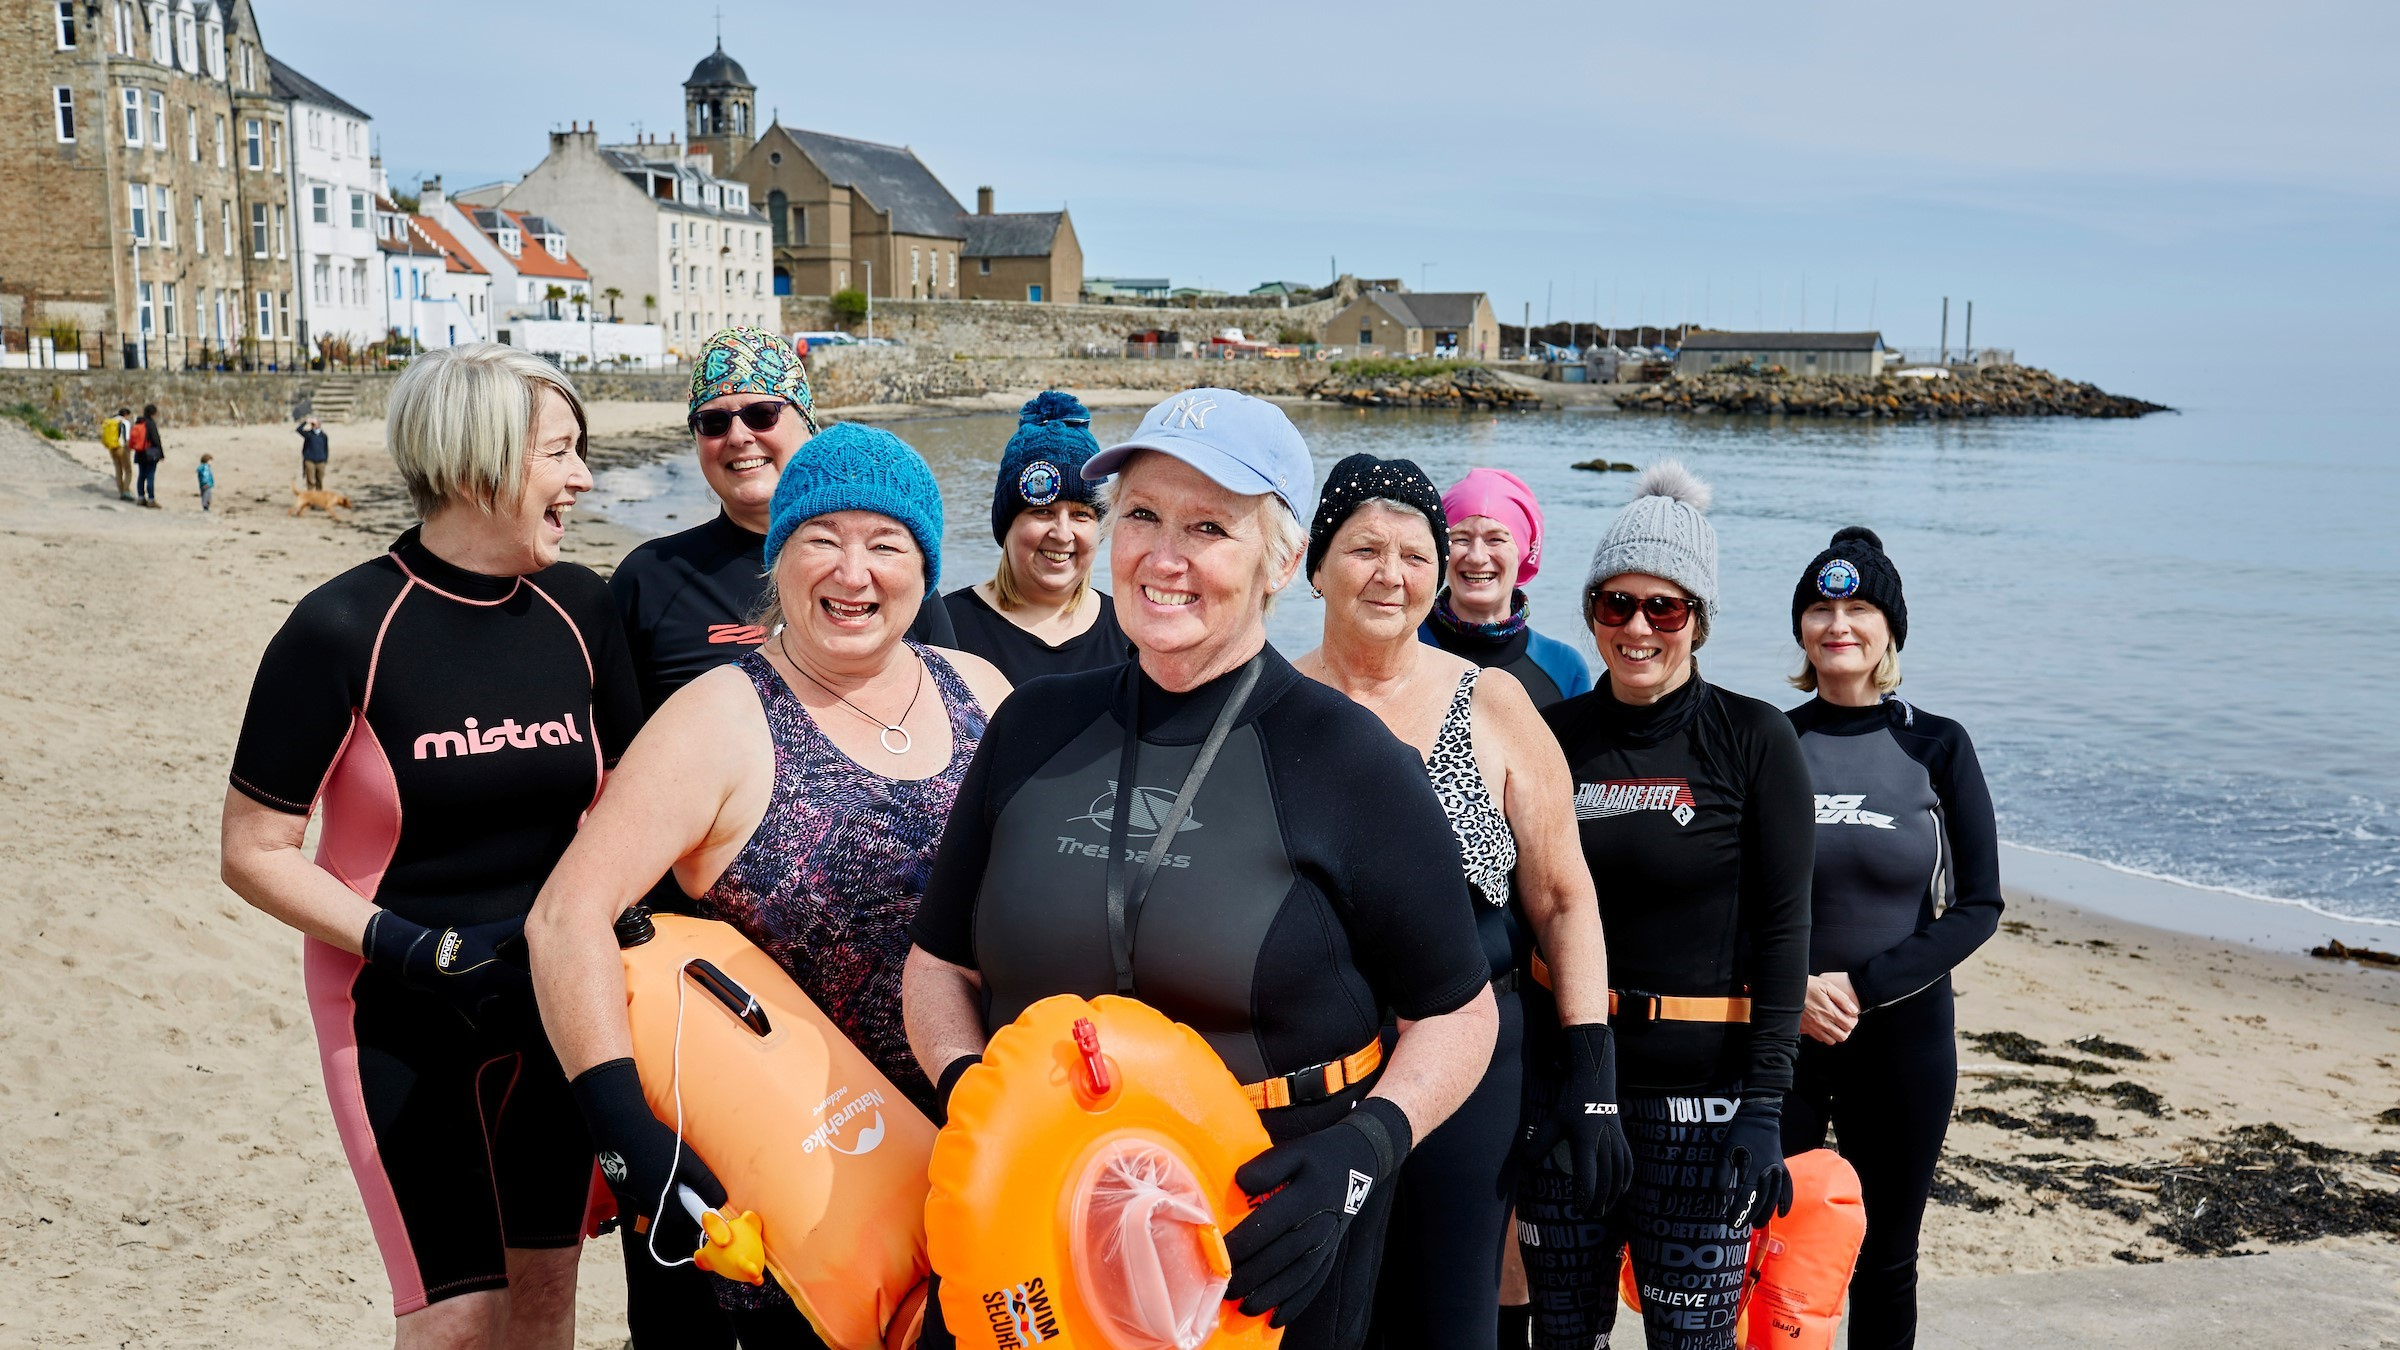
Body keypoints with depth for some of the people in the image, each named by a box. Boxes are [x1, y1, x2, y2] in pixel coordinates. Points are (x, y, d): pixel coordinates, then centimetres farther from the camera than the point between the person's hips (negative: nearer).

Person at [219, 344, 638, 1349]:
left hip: (552, 1001, 4)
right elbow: (253, 852, -10)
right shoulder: (344, 628, -15)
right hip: (402, 1015, -4)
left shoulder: (578, 608, -2)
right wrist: (411, 948, -19)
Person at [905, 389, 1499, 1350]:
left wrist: (1361, 1153, -20)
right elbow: (940, 964, 9)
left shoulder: (1349, 763, -10)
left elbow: (1456, 1013, -4)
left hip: (1271, 1230, -3)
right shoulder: (1035, 728, 2)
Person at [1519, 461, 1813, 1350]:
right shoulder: (1553, 734, 5)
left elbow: (1783, 928, -6)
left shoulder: (1753, 739, -4)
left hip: (1700, 1088, -3)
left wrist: (1764, 1105, -11)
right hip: (1562, 1076, 3)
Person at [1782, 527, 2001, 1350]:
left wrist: (1863, 986, -14)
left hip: (1902, 1035, 0)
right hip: (1778, 1035, 0)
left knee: (1886, 1259, 12)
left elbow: (1977, 906, -4)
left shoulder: (1936, 748, -1)